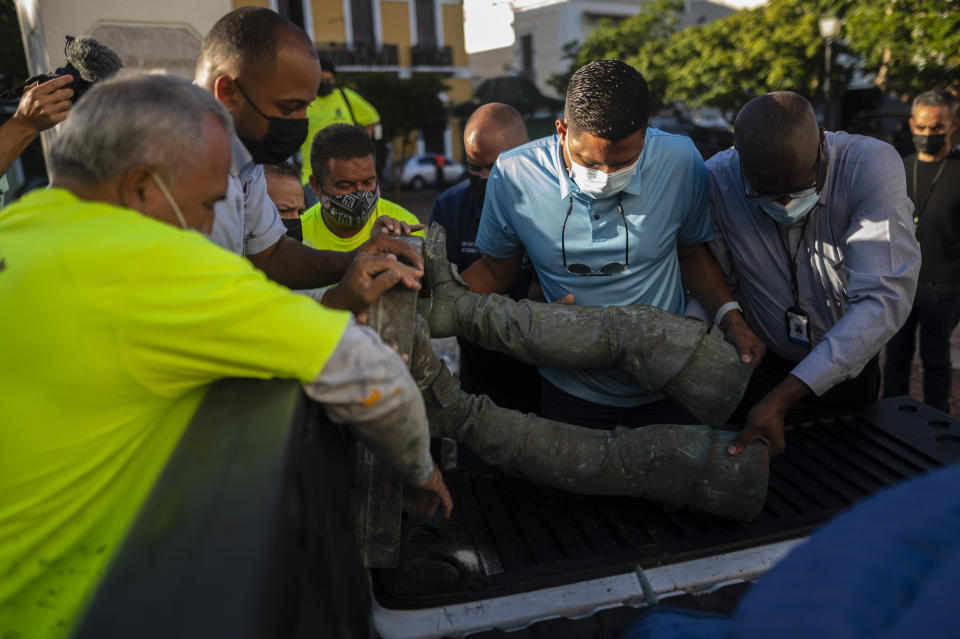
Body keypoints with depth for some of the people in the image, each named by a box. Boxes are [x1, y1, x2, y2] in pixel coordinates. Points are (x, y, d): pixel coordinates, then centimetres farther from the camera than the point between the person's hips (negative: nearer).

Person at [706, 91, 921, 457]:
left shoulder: (871, 166, -25)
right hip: (759, 369, 0)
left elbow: (884, 300, -33)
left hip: (847, 370, 1)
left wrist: (780, 399, -40)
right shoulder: (717, 181, -22)